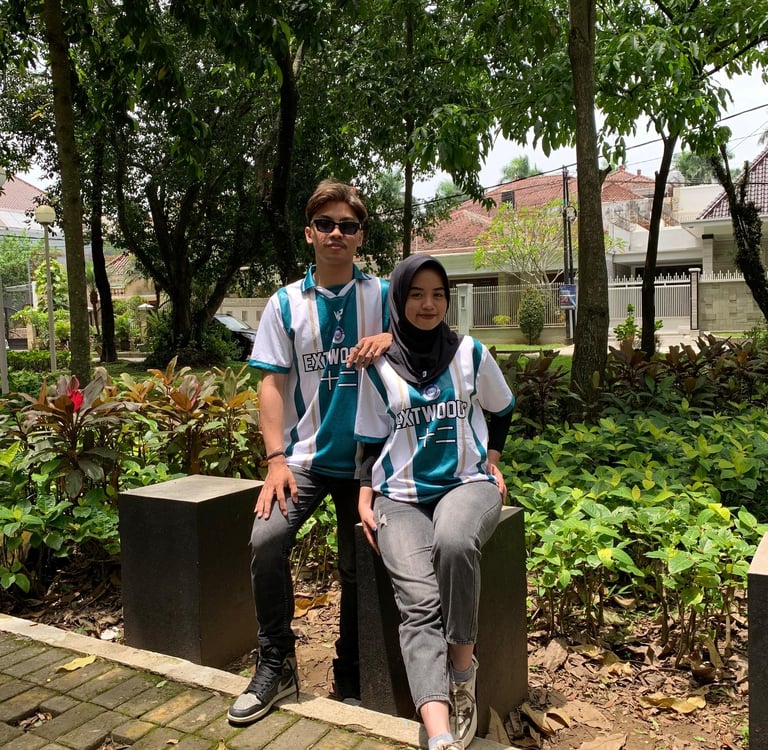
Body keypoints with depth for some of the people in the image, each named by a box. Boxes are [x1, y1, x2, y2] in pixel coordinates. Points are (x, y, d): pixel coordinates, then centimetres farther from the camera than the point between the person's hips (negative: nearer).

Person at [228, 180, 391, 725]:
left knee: (358, 568, 7)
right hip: (306, 455, 1)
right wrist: (275, 459, -9)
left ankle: (350, 680, 28)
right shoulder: (286, 303, 3)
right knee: (266, 541, -18)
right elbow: (274, 383, 0)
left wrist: (389, 340, -23)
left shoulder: (383, 294, 2)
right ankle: (276, 665, 2)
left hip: (365, 456, 0)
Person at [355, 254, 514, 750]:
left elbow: (502, 410, 24)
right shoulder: (379, 368, 6)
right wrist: (366, 499, -1)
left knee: (455, 542, -36)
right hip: (402, 497, 1)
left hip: (466, 483, 0)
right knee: (419, 605, -23)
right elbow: (372, 443, 11)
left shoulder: (471, 354, 6)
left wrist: (493, 460, 14)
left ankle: (463, 671, -15)